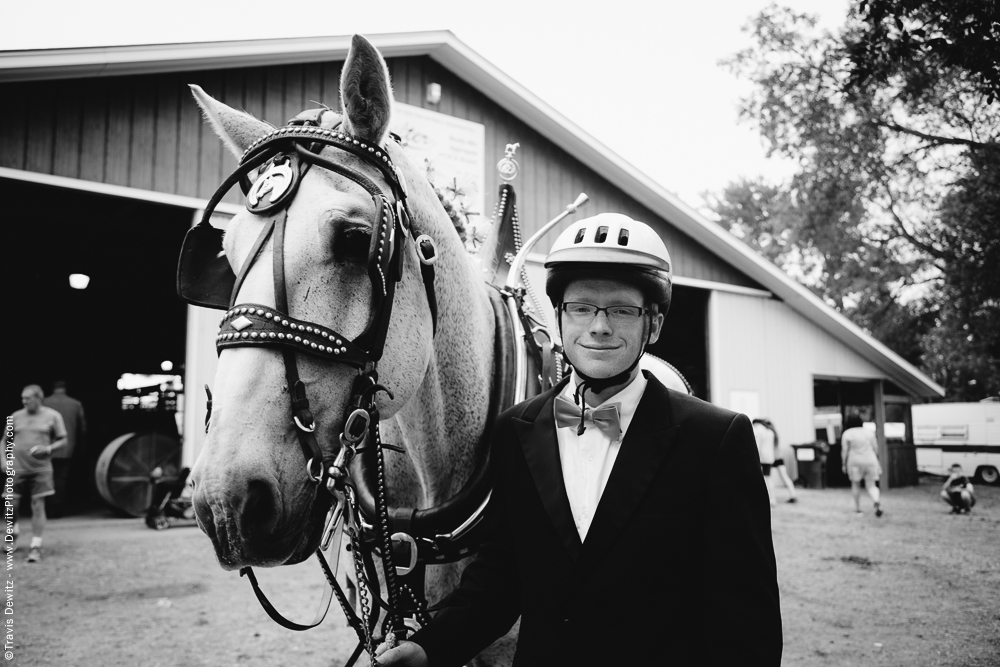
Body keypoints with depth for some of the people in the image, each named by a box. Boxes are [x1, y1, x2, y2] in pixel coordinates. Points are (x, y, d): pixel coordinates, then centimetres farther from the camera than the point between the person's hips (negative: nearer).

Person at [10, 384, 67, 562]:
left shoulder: (53, 416, 1)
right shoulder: (16, 417, 6)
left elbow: (62, 441, 4)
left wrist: (48, 449, -14)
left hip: (41, 469, -2)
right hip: (17, 469, 2)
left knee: (38, 506, -4)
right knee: (11, 504, 3)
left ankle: (36, 547, 2)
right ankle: (14, 534, 33)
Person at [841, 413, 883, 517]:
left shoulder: (847, 434, -6)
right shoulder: (869, 432, 6)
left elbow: (844, 451, -7)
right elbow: (875, 449, 8)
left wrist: (844, 464, 2)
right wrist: (877, 464, 19)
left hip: (855, 462, -2)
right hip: (870, 461, 2)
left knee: (855, 484, 16)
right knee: (871, 486, 5)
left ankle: (858, 508, 18)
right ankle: (877, 503, -22)